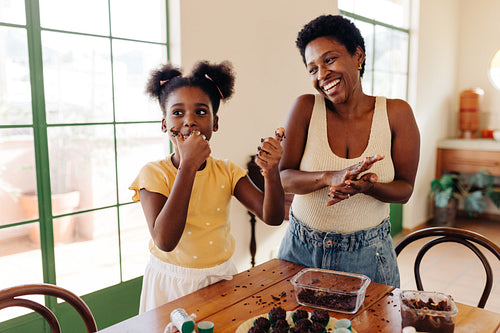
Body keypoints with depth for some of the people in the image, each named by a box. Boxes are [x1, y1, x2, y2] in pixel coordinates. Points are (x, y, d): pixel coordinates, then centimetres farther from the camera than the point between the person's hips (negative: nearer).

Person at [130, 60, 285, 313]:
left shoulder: (227, 172, -5)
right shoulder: (153, 174, -15)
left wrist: (271, 171, -33)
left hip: (220, 278, 3)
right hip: (171, 283, -3)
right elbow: (165, 241, -30)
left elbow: (272, 217, -14)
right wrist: (188, 166, -33)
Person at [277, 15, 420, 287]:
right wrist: (330, 177, -30)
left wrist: (367, 187, -26)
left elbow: (404, 189, -4)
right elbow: (283, 178, -11)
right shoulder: (306, 108, -8)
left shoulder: (396, 113, -7)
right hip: (302, 250, 1)